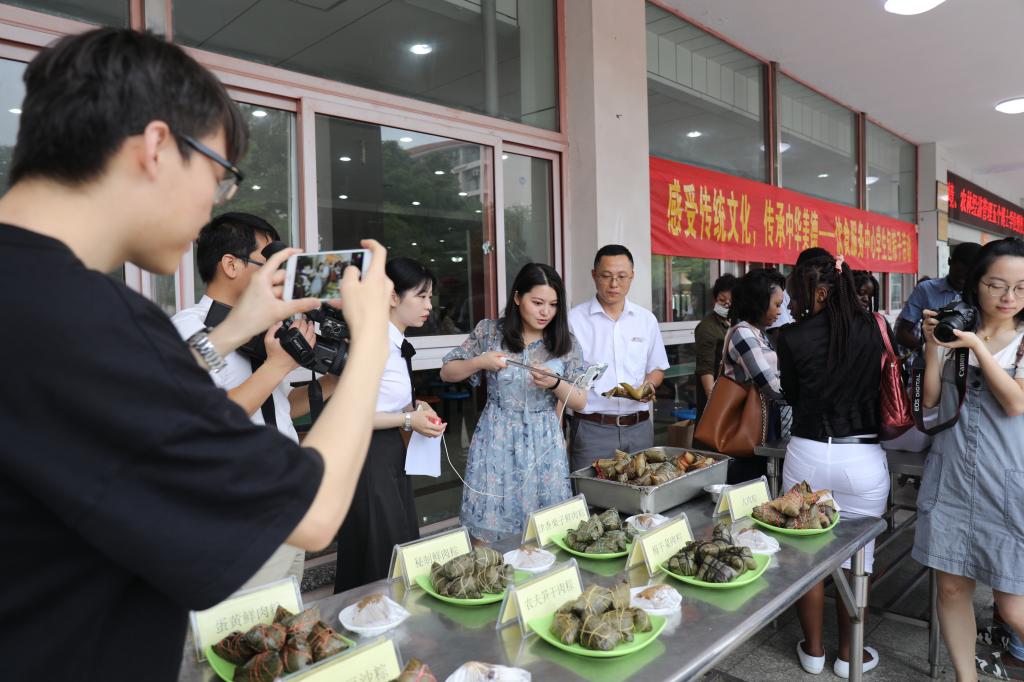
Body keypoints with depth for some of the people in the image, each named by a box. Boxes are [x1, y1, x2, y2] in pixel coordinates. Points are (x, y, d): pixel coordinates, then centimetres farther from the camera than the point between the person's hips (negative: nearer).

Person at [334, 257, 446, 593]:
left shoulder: (398, 344, 10)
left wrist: (414, 406, 3)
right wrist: (408, 420, -17)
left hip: (392, 455, 9)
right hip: (369, 458, -9)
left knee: (404, 552, 16)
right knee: (382, 561, 1)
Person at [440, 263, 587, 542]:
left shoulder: (566, 342, 1)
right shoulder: (489, 331, -1)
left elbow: (580, 402, 2)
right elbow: (447, 372, 5)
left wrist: (555, 384, -18)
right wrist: (480, 362, -14)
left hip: (545, 446, 1)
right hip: (497, 443, -1)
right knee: (488, 531, 3)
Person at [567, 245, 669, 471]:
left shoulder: (646, 320, 8)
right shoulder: (574, 320, -4)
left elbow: (657, 369, 17)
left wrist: (649, 384, -4)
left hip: (640, 427, 4)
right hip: (593, 429, -3)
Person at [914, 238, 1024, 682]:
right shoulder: (954, 332, 6)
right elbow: (930, 399, 1)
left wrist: (979, 347, -17)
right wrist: (931, 345, -9)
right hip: (950, 478, 3)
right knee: (951, 587, 9)